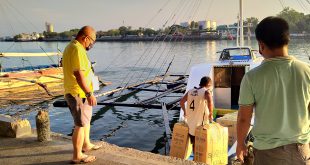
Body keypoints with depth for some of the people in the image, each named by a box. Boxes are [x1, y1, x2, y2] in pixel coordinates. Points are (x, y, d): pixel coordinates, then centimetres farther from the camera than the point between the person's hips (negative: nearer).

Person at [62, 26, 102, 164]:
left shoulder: (71, 47, 13)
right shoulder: (77, 50, -20)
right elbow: (79, 75, -27)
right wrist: (89, 93, -24)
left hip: (80, 93, 11)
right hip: (78, 94, -11)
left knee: (86, 119, 24)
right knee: (80, 124, 0)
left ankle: (86, 145, 40)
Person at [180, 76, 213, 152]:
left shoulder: (191, 91, 10)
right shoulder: (207, 91, -8)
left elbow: (181, 101, 12)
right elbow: (210, 102, -27)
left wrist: (185, 112, 25)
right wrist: (211, 114, -14)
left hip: (190, 122, 6)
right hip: (200, 124, -6)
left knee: (194, 143, 19)